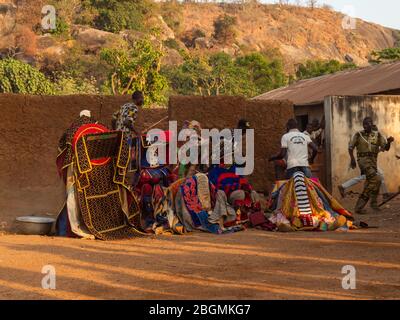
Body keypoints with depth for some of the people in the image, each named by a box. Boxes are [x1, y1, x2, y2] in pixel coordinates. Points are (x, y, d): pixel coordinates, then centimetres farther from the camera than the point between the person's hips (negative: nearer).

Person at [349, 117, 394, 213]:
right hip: (363, 159, -5)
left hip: (373, 160, 5)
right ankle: (374, 202, -12)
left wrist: (389, 141, -17)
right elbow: (350, 147, 8)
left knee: (369, 184, 5)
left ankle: (358, 207, 14)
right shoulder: (358, 135, 2)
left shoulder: (377, 135, 9)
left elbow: (386, 148, 4)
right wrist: (352, 158, -6)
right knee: (376, 179, -22)